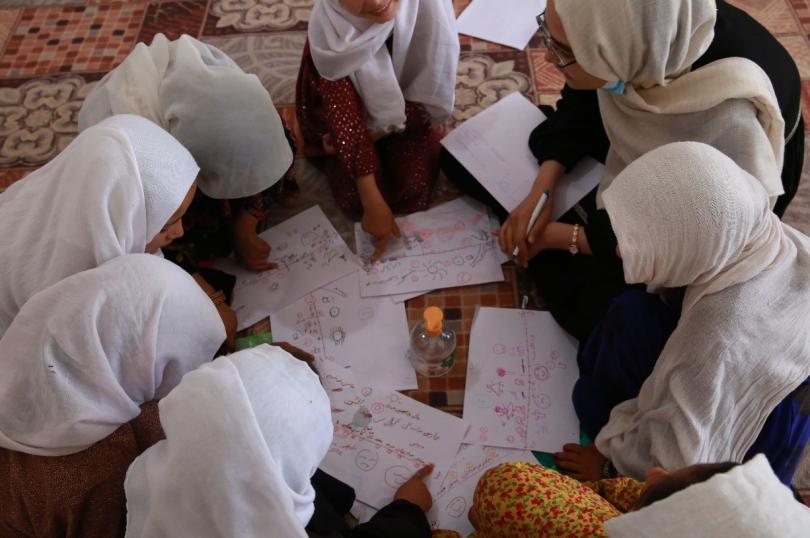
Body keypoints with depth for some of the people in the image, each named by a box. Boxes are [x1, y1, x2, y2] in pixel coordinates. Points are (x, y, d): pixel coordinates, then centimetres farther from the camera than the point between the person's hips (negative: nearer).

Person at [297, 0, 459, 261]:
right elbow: (344, 117, -32)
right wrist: (373, 203, -35)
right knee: (355, 195, -16)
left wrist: (379, 131, -24)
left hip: (408, 108, 1)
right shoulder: (327, 27, -33)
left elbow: (435, 100, -23)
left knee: (414, 185, -16)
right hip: (355, 108, 0)